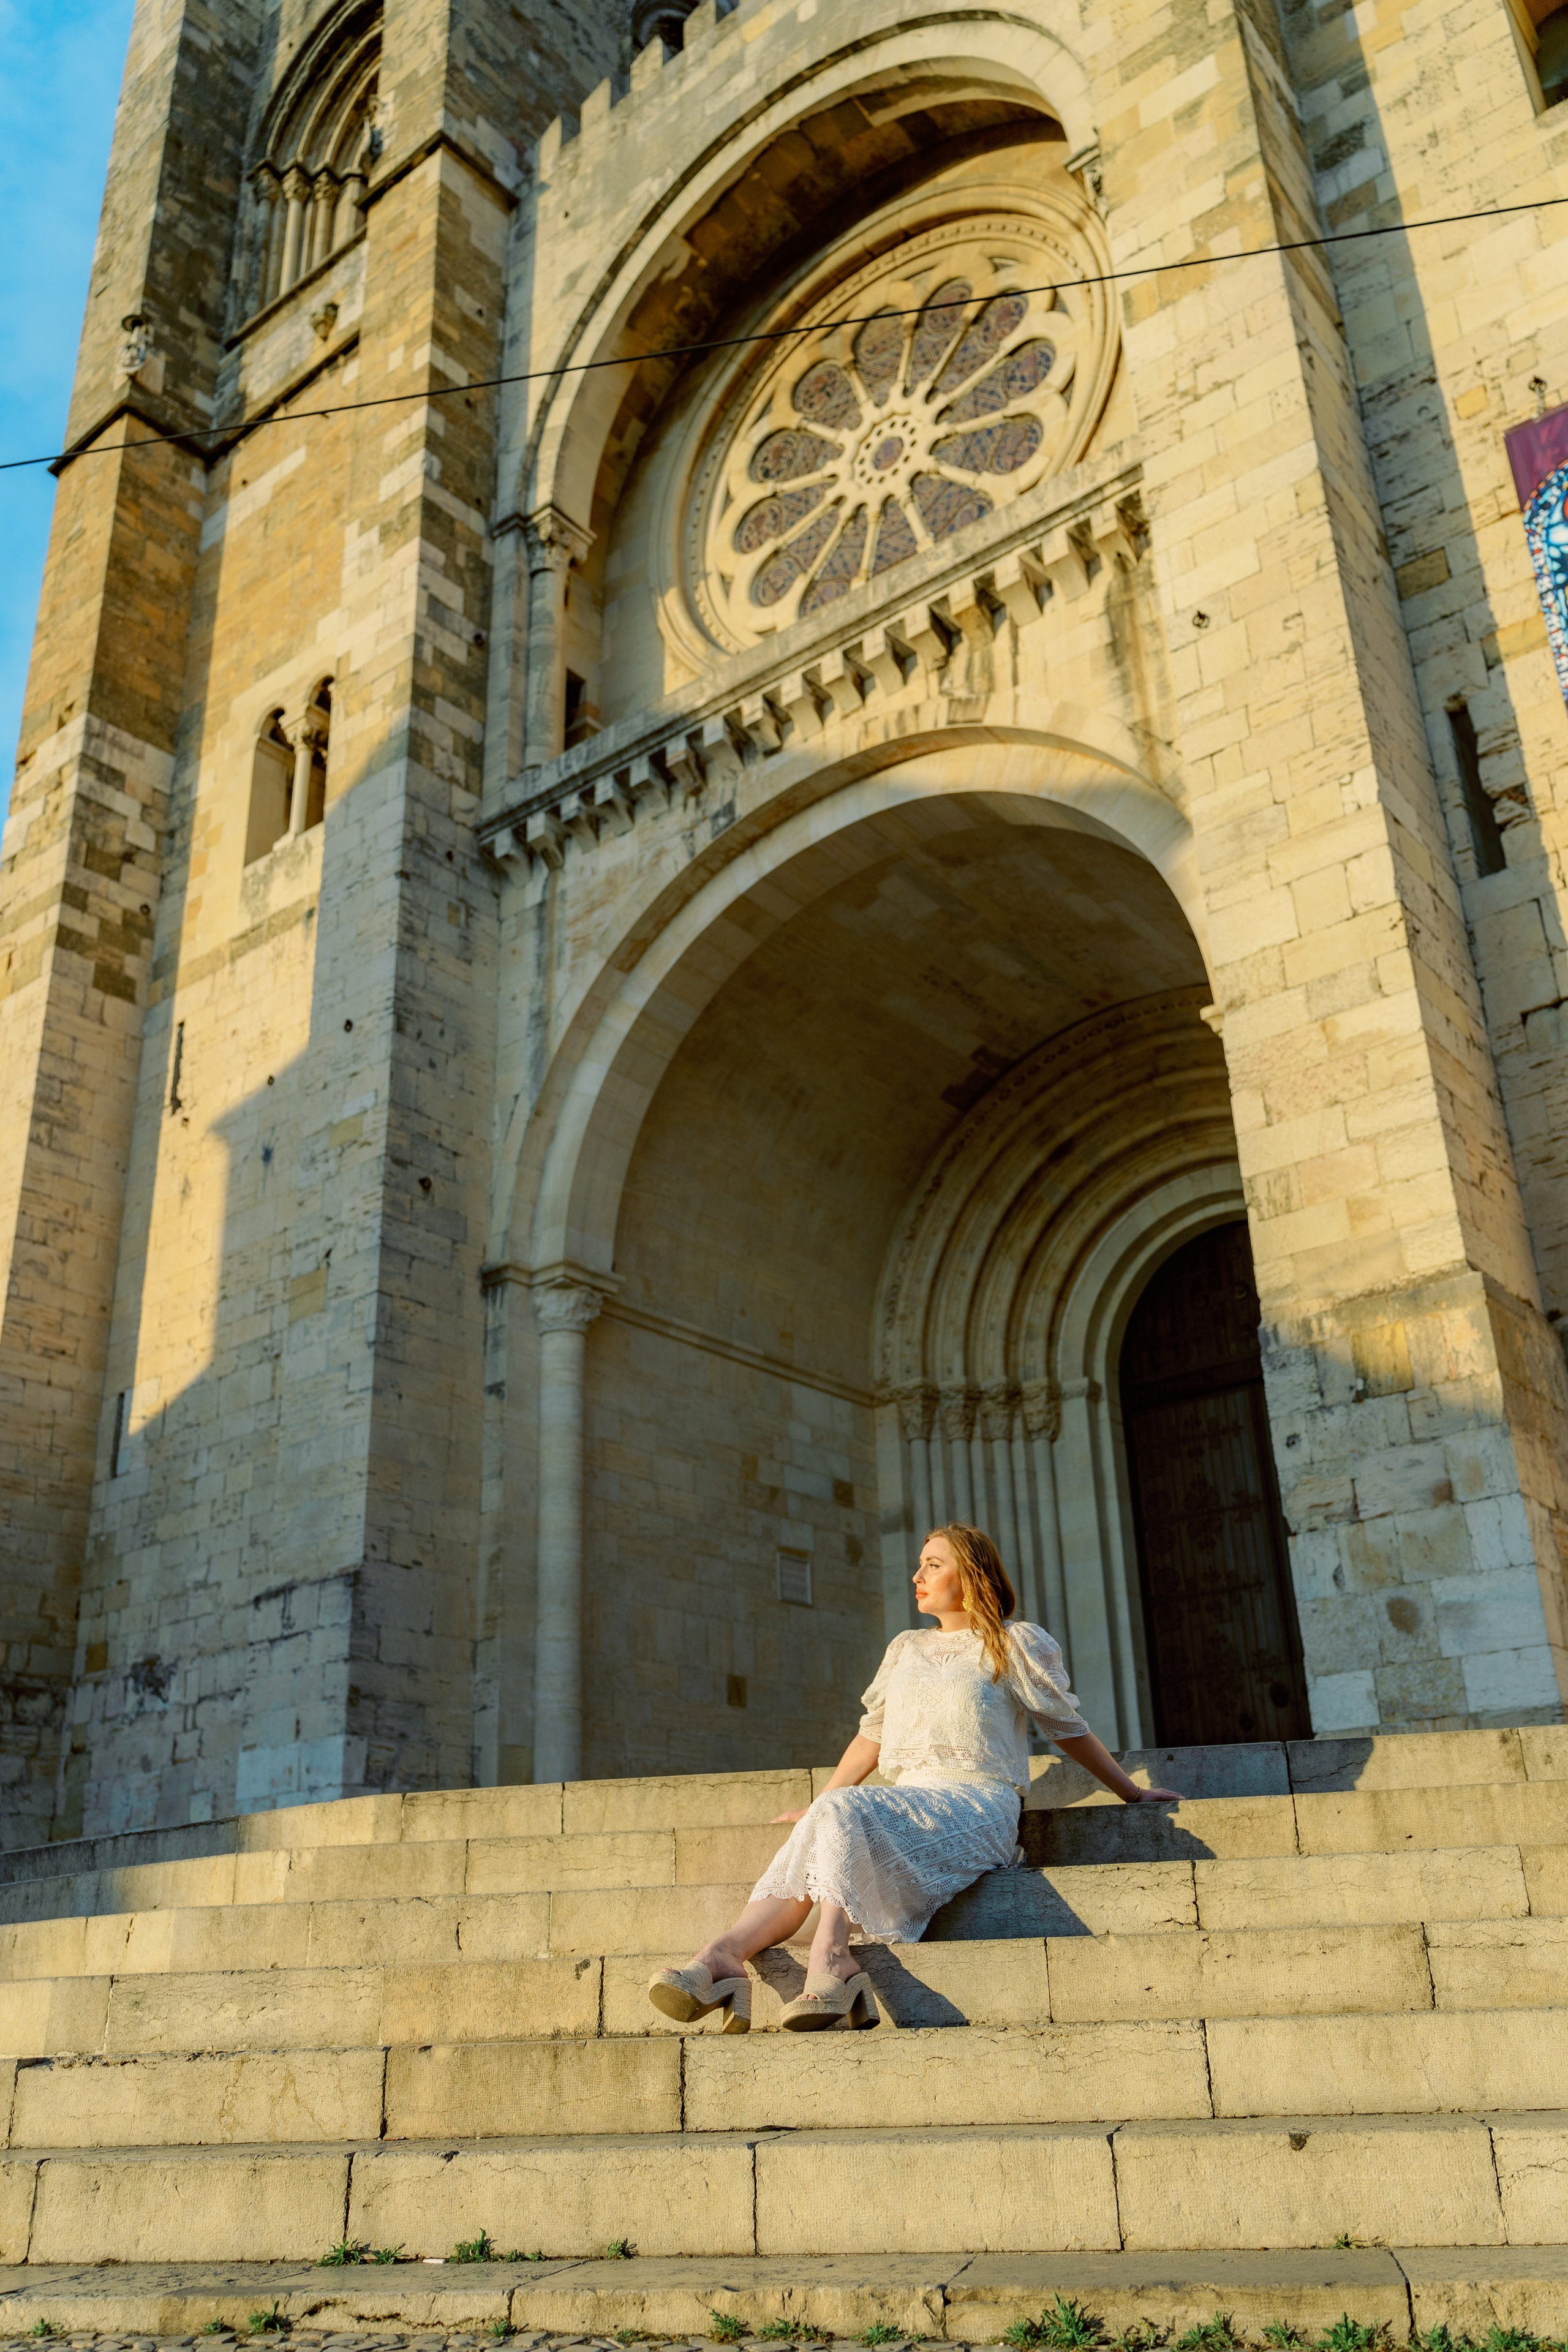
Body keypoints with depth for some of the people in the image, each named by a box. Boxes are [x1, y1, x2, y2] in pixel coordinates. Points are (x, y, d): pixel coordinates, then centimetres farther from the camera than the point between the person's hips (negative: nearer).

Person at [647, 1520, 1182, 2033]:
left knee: (844, 1811, -32)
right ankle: (726, 1952, -46)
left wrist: (1133, 1794, 19)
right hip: (909, 1808, 5)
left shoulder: (1018, 1644, 9)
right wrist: (817, 1806, 20)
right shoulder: (905, 1649, 25)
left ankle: (829, 1956, -46)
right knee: (821, 1824, -28)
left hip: (978, 1806, -5)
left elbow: (1069, 1729, 16)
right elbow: (872, 1734, 25)